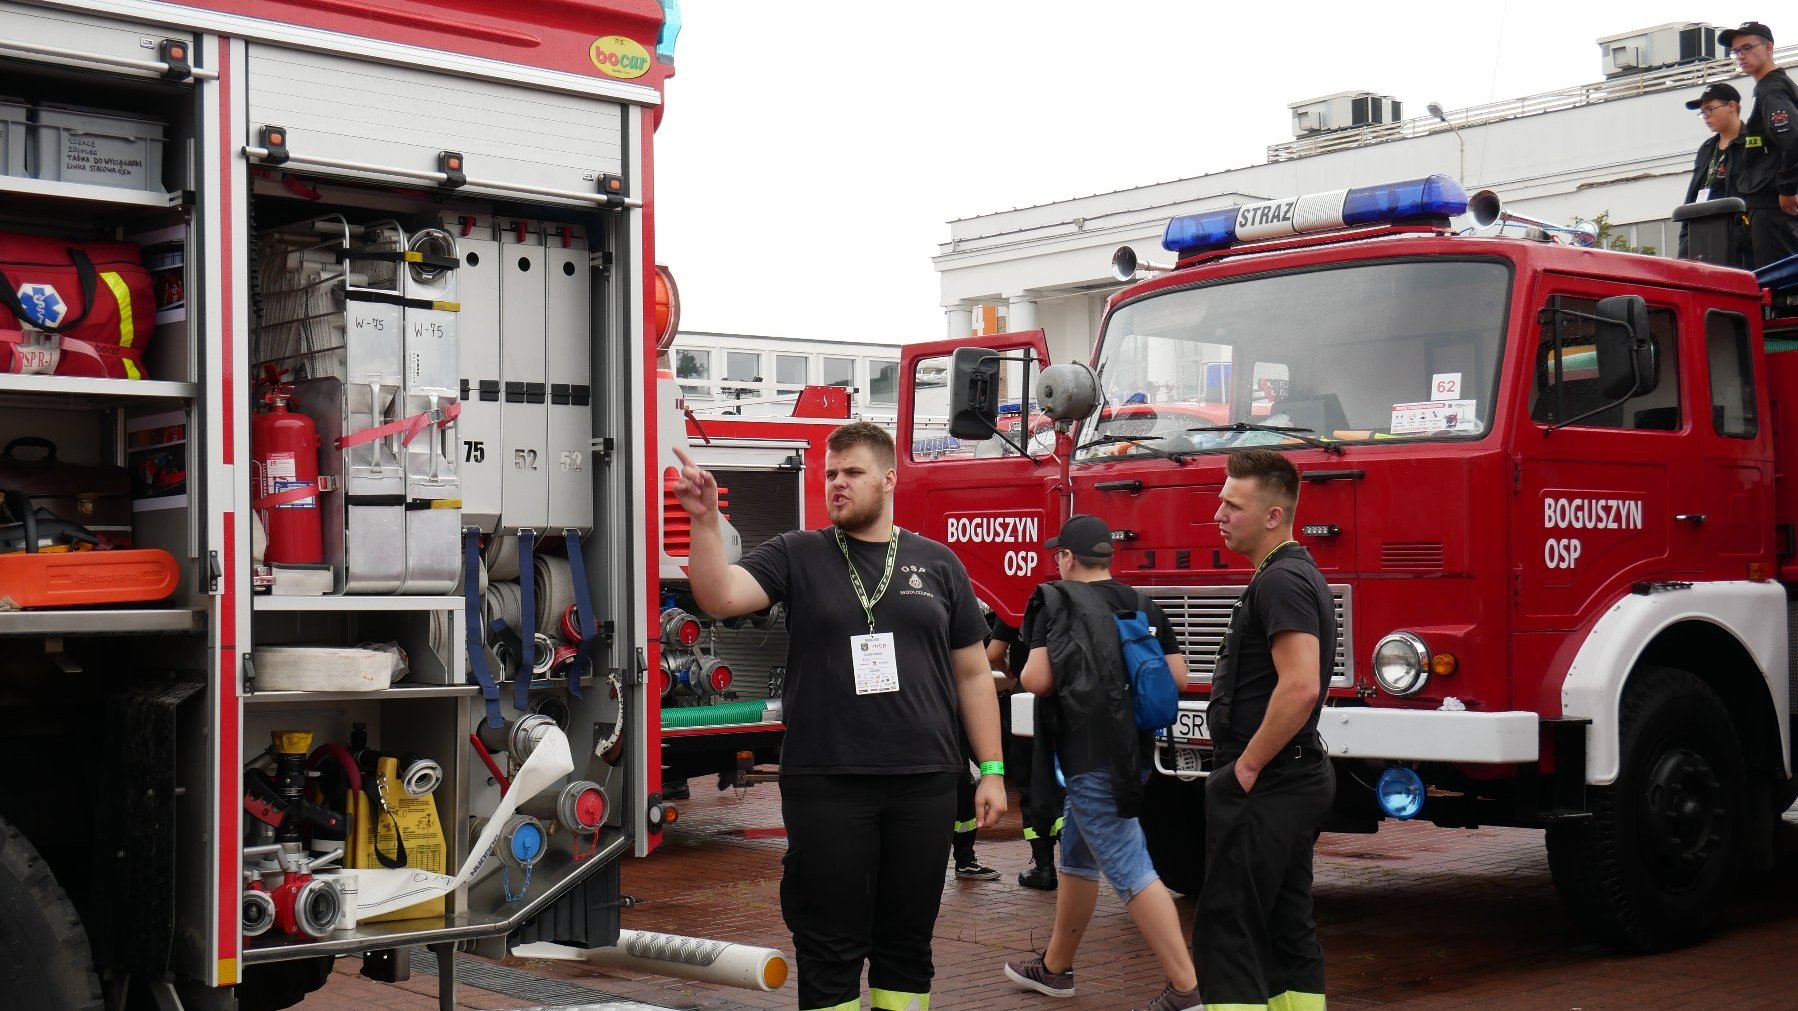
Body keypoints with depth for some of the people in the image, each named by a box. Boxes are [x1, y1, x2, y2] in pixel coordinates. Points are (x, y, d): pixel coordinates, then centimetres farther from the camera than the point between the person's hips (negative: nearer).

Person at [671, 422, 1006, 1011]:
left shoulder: (936, 563, 7)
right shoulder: (797, 557, 2)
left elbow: (972, 675, 10)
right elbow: (720, 597, -14)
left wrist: (991, 770, 6)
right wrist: (705, 519, -27)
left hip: (924, 785, 2)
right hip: (826, 786, -2)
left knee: (907, 945, 11)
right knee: (830, 950, 4)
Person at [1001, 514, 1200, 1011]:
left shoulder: (1056, 601, -8)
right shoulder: (1142, 605, 8)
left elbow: (1038, 680, -16)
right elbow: (1177, 675, 5)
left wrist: (1027, 674, 7)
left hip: (1090, 756, -8)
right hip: (1132, 749, 8)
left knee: (1129, 870, -9)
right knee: (1078, 857, 22)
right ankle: (1055, 967, 35)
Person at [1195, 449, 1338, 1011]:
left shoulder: (1281, 581, -17)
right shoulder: (1299, 575, 17)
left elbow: (1300, 687, -28)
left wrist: (1248, 765, -19)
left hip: (1265, 788, -11)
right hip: (1297, 781, 11)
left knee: (1226, 930, -8)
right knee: (1287, 927, 13)